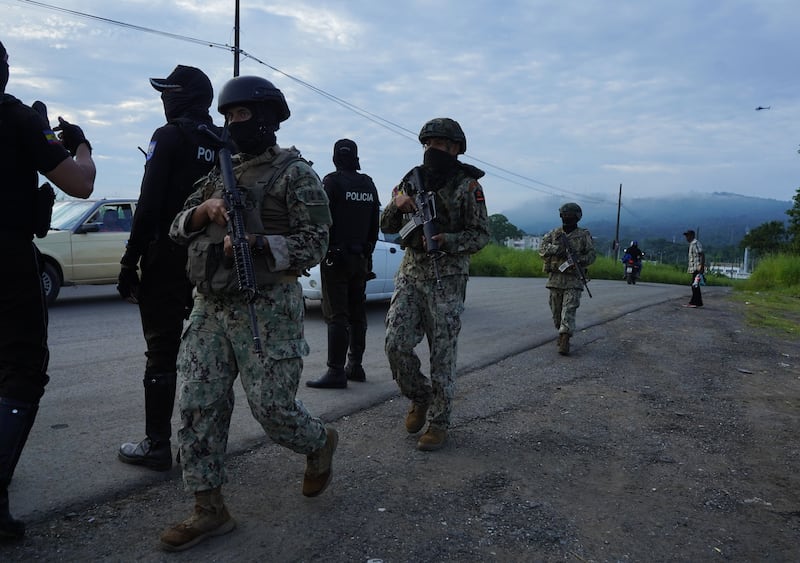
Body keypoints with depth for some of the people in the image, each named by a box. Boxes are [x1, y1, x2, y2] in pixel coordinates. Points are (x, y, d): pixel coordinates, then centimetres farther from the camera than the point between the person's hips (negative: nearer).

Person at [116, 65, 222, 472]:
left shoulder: (170, 136, -8)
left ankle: (157, 445, 6)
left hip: (168, 258, -6)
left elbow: (149, 205, -15)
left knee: (161, 353, 0)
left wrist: (130, 262, -12)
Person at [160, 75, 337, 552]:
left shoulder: (294, 173, -3)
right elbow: (179, 228, 14)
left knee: (272, 407, -2)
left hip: (266, 309, -6)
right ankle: (210, 511, 15)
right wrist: (205, 210, -7)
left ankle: (321, 443, 31)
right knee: (198, 406, 3)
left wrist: (254, 243, -22)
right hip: (210, 308, 7)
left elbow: (315, 243, -10)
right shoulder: (220, 173, 17)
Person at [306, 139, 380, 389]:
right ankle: (355, 366, 19)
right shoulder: (368, 184, 12)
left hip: (336, 257, -7)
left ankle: (336, 372, -6)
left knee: (336, 315, -7)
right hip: (361, 257, 7)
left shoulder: (332, 181, -9)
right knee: (356, 312, 12)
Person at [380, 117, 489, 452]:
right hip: (410, 275, 4)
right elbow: (387, 227, 12)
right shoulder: (413, 180, 11)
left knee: (442, 353, 1)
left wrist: (445, 241, -21)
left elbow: (481, 235, -4)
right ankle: (419, 397, 21)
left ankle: (439, 423, 16)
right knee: (396, 344, -5)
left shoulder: (467, 186, -3)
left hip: (446, 280, -4)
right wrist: (396, 204, -9)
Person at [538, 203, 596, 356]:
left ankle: (564, 342, -16)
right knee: (556, 310, 11)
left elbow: (591, 255, 2)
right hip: (555, 278, 3)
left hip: (573, 280, -3)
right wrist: (556, 249, -19)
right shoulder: (554, 233, 8)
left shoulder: (584, 235, 2)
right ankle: (561, 332, 32)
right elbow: (542, 248, -1)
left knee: (569, 310, -11)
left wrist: (579, 260, -18)